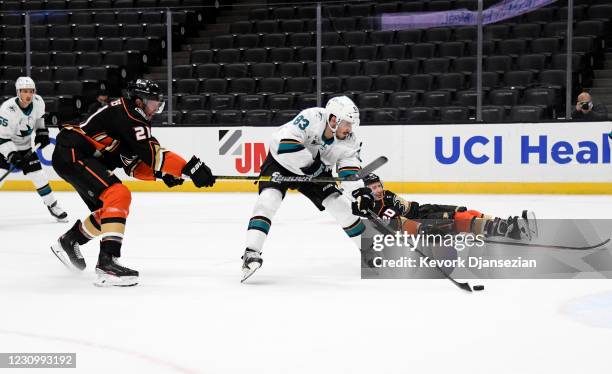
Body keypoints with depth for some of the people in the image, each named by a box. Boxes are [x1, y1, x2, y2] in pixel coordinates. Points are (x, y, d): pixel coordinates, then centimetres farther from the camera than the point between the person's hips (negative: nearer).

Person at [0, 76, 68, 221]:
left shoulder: (38, 102, -15)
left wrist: (42, 132, 4)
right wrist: (12, 155, -35)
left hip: (25, 147, 5)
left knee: (38, 175, 2)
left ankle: (52, 205, 17)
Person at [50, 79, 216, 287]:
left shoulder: (134, 120, 15)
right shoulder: (125, 115, -17)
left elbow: (134, 166, 14)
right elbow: (152, 152, -26)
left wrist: (162, 173, -3)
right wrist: (190, 168, -30)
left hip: (82, 157, 11)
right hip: (72, 154, -11)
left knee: (108, 208, 19)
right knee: (118, 196, -24)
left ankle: (68, 242, 38)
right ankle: (107, 262, -32)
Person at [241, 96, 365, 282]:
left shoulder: (348, 142, -17)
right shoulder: (312, 118, -34)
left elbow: (351, 171, -19)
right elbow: (283, 141, -43)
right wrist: (311, 164, -36)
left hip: (315, 171, 5)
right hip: (281, 162, -4)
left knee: (340, 205, -2)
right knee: (269, 199, -27)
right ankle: (251, 254, -28)